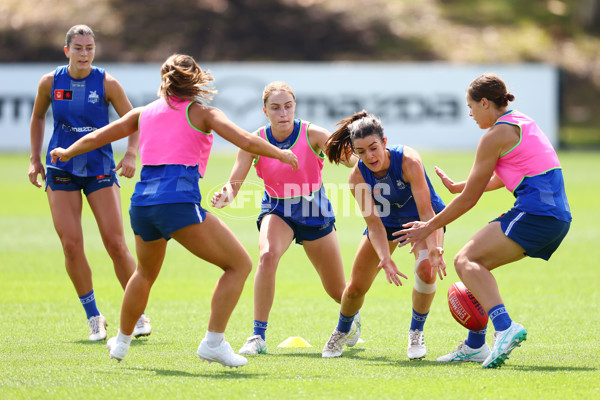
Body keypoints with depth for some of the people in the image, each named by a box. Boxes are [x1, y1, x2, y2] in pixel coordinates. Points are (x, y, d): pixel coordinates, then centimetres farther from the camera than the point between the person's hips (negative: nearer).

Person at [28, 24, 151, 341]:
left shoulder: (107, 83, -6)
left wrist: (131, 154, -16)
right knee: (71, 245, -6)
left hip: (100, 169, -1)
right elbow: (37, 117, 16)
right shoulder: (50, 82, 0)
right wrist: (35, 159, 10)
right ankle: (93, 317, 9)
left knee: (115, 243, -7)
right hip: (61, 170, 2)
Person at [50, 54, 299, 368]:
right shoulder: (200, 113, 6)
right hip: (179, 201, -6)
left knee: (146, 273, 33)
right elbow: (246, 141, -5)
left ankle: (121, 342, 45)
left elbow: (95, 138, 26)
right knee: (239, 264, 2)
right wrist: (281, 154, 12)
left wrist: (66, 153, 44)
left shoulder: (144, 113, 19)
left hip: (141, 202, 6)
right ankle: (213, 342, -8)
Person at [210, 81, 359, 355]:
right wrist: (225, 196, -39)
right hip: (276, 211, 0)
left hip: (314, 211, 0)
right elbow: (234, 184, -16)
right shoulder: (255, 141, -16)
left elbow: (351, 161, -31)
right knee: (267, 256, -34)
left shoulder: (312, 134, -20)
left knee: (338, 291, 9)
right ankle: (259, 336, -26)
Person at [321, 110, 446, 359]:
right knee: (356, 287, 3)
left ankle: (416, 333, -7)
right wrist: (385, 259, -41)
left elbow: (426, 211, -39)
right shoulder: (357, 177, -27)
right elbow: (374, 224, -26)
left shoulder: (408, 161, -36)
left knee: (426, 269, -30)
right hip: (387, 222, 3)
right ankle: (341, 333, 35)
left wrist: (433, 249, -50)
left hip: (423, 218, -3)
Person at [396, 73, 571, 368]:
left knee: (466, 260, -14)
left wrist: (430, 226, 8)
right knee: (477, 262, 17)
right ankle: (475, 345, 19)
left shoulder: (496, 135, -6)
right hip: (559, 217, 10)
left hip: (536, 213, -10)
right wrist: (457, 187, 41)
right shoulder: (522, 122, 21)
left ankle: (504, 327, -33)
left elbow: (469, 198, -2)